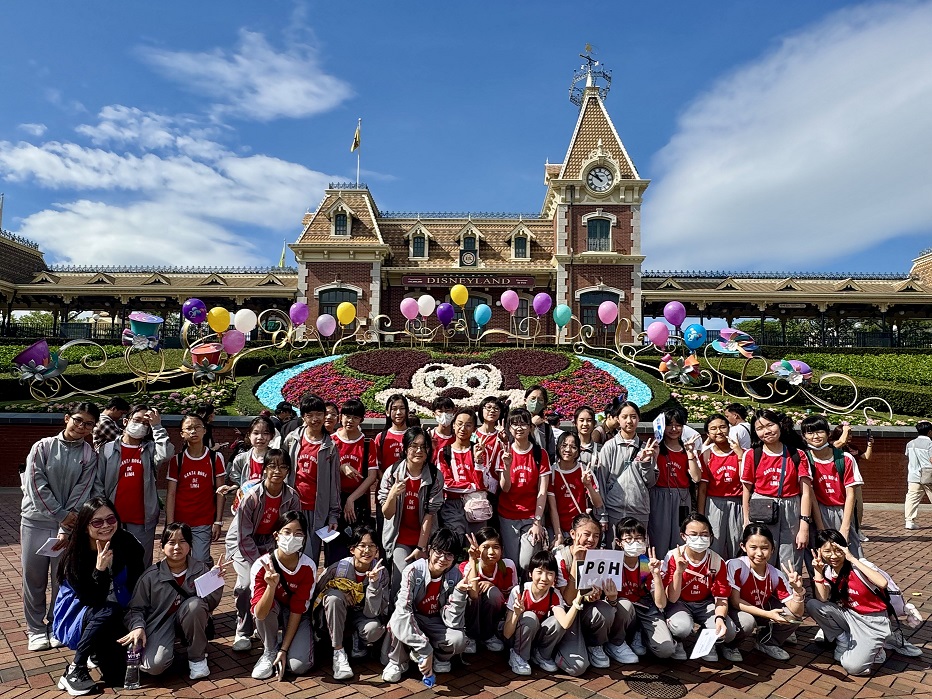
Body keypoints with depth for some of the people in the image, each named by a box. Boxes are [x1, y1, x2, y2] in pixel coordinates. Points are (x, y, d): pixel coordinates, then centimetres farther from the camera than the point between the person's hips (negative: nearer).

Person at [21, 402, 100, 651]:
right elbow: (35, 485, -8)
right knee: (33, 578, 8)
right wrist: (61, 514, -12)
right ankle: (36, 628, 25)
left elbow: (81, 495, -6)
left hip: (68, 526, 0)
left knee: (62, 579, 7)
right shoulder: (43, 447, -2)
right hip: (35, 522, 0)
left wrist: (66, 530, -12)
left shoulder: (89, 456, -1)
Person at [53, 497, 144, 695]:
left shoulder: (128, 544, -13)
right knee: (108, 612, -35)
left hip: (118, 620, 2)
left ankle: (98, 653, 16)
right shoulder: (74, 556, -19)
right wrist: (100, 569, -37)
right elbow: (91, 601, -21)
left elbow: (138, 587, -5)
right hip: (78, 619, -2)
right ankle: (75, 670, -17)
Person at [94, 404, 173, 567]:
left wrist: (157, 426, -13)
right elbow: (98, 483, 4)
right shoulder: (108, 449, 6)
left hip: (142, 520, 0)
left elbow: (166, 454, -18)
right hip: (113, 519, 0)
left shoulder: (150, 449, 5)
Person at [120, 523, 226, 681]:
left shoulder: (201, 569, -5)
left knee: (194, 604, -32)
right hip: (160, 625, -1)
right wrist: (138, 627, -21)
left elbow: (210, 604, -7)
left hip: (191, 624, 1)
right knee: (154, 666, -29)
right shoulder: (151, 576, -6)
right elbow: (136, 607, -1)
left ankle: (197, 657, -10)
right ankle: (168, 650, 11)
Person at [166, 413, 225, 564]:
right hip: (180, 522, 1)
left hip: (204, 523, -1)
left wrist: (218, 522, -3)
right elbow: (171, 494, 0)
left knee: (201, 562, -6)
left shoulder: (215, 458, 0)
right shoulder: (177, 460, 2)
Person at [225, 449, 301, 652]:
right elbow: (244, 537, -20)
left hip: (270, 542, 3)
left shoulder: (292, 498, -15)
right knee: (248, 581, -25)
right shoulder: (251, 496, -24)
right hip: (242, 544, -3)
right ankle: (243, 632, -3)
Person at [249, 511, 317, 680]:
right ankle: (269, 651, -9)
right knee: (269, 604, -35)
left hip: (297, 616, 0)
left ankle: (280, 646, 11)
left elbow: (298, 609, -17)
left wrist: (284, 649, -20)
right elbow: (259, 613, -33)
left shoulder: (308, 567, -22)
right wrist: (271, 586, -50)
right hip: (271, 612, 0)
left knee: (299, 665, -23)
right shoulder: (262, 565, -27)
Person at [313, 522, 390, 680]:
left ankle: (356, 639, 4)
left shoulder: (381, 573, -19)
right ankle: (338, 652, -20)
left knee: (375, 629, -33)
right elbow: (316, 594, -7)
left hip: (361, 617, 0)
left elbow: (372, 613, -24)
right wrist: (343, 595, -24)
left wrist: (374, 582, -37)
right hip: (335, 619, 0)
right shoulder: (338, 568, -22)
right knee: (334, 596, -32)